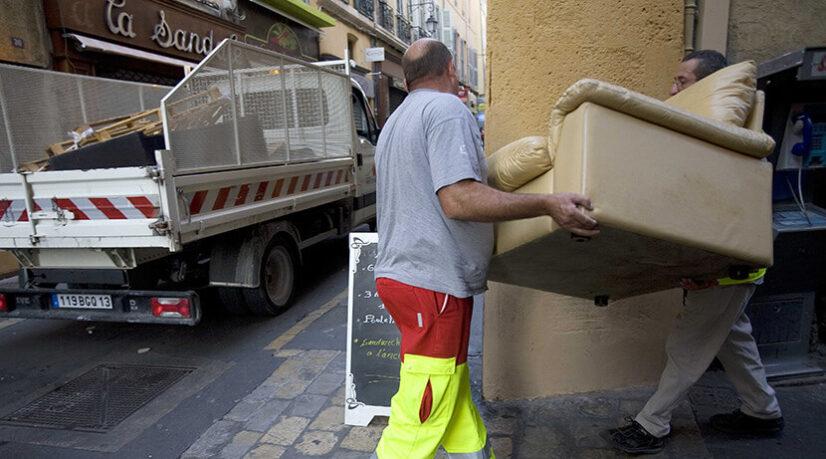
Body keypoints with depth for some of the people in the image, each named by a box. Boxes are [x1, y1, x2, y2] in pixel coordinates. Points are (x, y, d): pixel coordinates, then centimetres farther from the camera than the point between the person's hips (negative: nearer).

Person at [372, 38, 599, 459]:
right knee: (420, 423, 0)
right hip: (433, 282, -10)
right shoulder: (448, 109, -9)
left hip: (398, 273, 10)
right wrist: (547, 204, -22)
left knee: (455, 396, 18)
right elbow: (458, 199, -22)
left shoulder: (394, 123, 22)